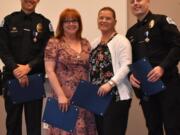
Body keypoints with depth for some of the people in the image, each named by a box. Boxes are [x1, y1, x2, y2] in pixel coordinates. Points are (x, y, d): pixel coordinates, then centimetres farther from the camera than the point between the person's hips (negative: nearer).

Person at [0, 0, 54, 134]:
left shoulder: (44, 23, 6)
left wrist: (28, 67, -15)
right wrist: (15, 69, -15)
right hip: (12, 76, 1)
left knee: (34, 120, 3)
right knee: (13, 119, 9)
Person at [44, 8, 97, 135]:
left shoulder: (85, 43, 11)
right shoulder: (54, 43, -3)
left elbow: (90, 69, 15)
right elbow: (50, 71, -8)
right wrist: (61, 95, -14)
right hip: (65, 96, -4)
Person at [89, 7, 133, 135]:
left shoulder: (121, 40, -6)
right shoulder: (95, 43, 15)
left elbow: (126, 66, -16)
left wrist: (110, 84, -25)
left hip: (117, 96, -7)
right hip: (98, 96, 7)